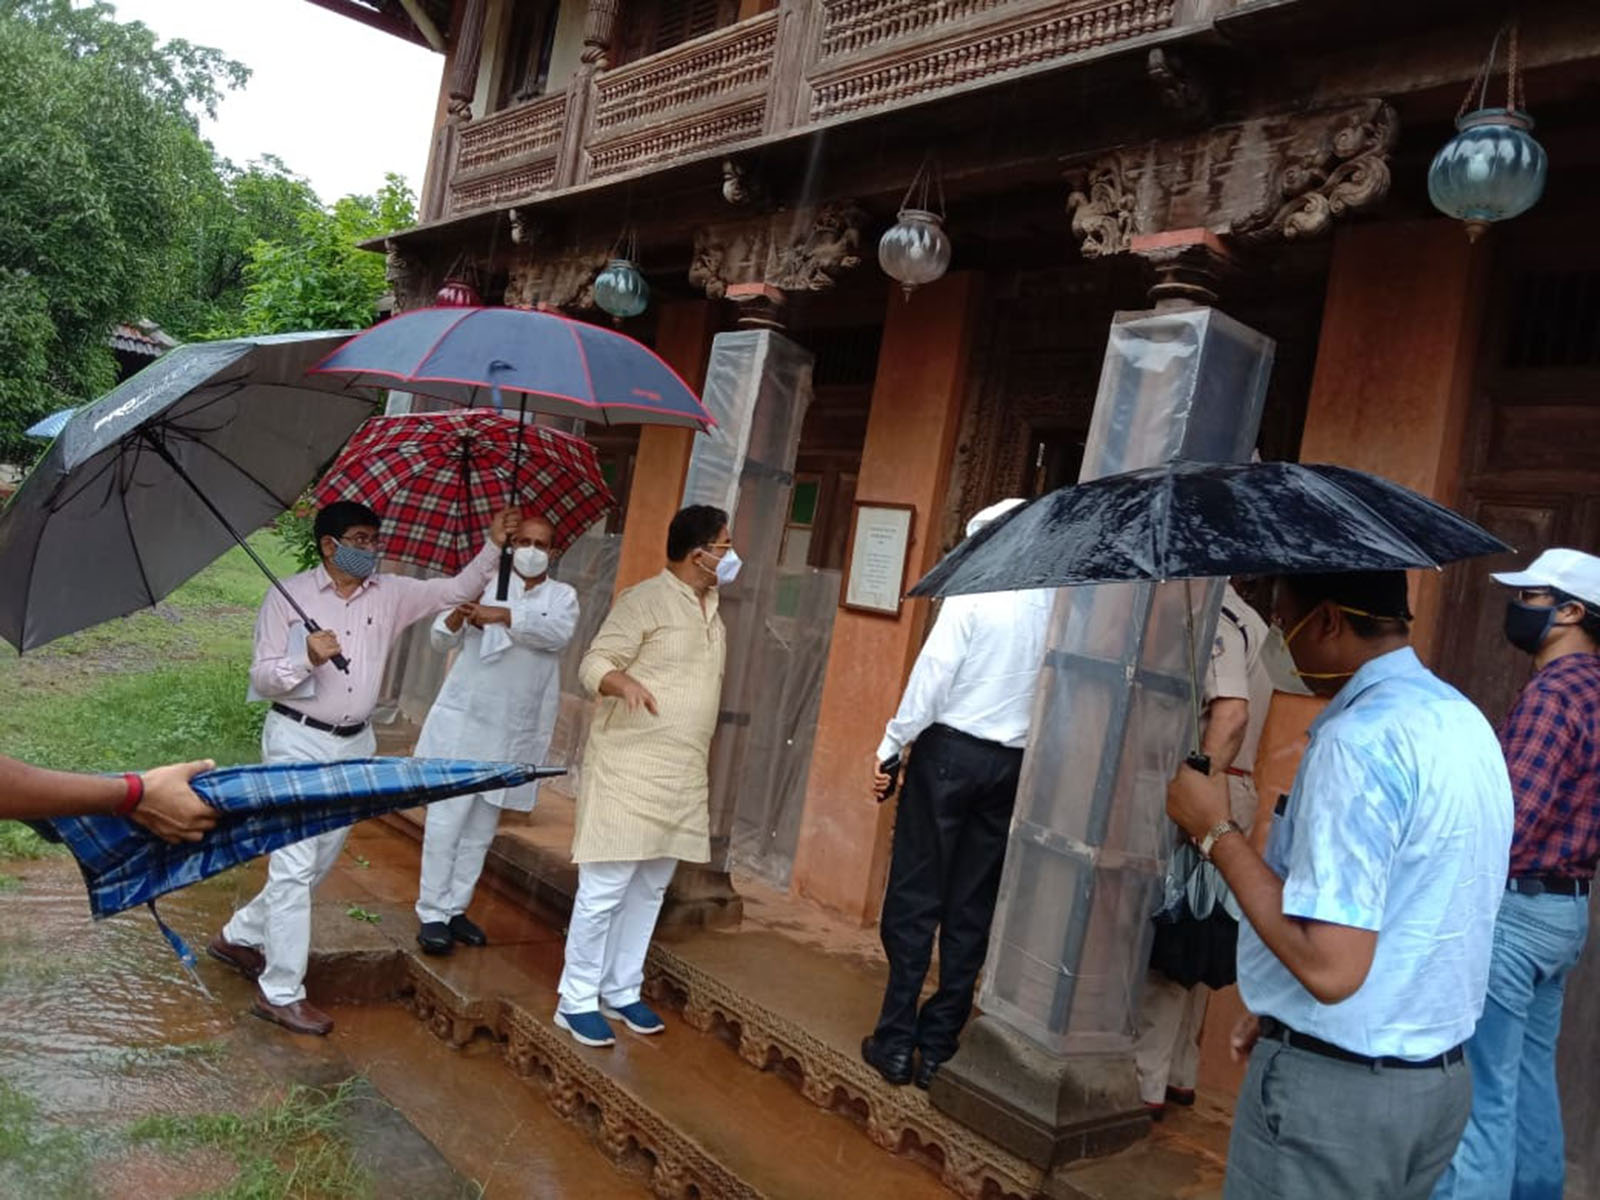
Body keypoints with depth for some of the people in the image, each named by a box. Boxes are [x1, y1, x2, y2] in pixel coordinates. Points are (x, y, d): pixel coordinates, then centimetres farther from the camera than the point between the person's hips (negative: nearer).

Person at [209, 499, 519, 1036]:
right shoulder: (289, 595, -7)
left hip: (355, 744, 6)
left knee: (320, 861, 15)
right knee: (295, 865, -5)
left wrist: (493, 546, -5)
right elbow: (262, 678, -7)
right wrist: (307, 659, -26)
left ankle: (241, 937, 37)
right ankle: (281, 993, 5)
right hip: (298, 740, -5)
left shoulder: (390, 593, 4)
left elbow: (457, 590, 7)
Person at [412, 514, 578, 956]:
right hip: (464, 720, -2)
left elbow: (558, 633, -15)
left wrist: (503, 615, -28)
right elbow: (441, 639, 0)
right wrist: (456, 618, -23)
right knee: (446, 820, -4)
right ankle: (432, 914, 5)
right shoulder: (486, 584, 4)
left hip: (514, 732, 2)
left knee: (481, 827, 12)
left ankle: (456, 908, 24)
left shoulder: (562, 595, 6)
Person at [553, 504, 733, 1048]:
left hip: (684, 775, 8)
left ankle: (621, 992, 26)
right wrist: (624, 681, -36)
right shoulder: (645, 600, -11)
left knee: (650, 888, 13)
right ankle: (576, 1000, 11)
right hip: (628, 769, -8)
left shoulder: (711, 608, 14)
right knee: (605, 888, -2)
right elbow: (593, 663, -14)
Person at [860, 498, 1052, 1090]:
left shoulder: (973, 591, -8)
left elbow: (933, 672, -12)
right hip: (1014, 763, 4)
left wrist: (892, 744, -5)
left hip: (950, 750, -4)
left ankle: (897, 1042, 9)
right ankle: (938, 1048, 16)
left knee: (914, 896, 5)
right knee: (971, 908, 10)